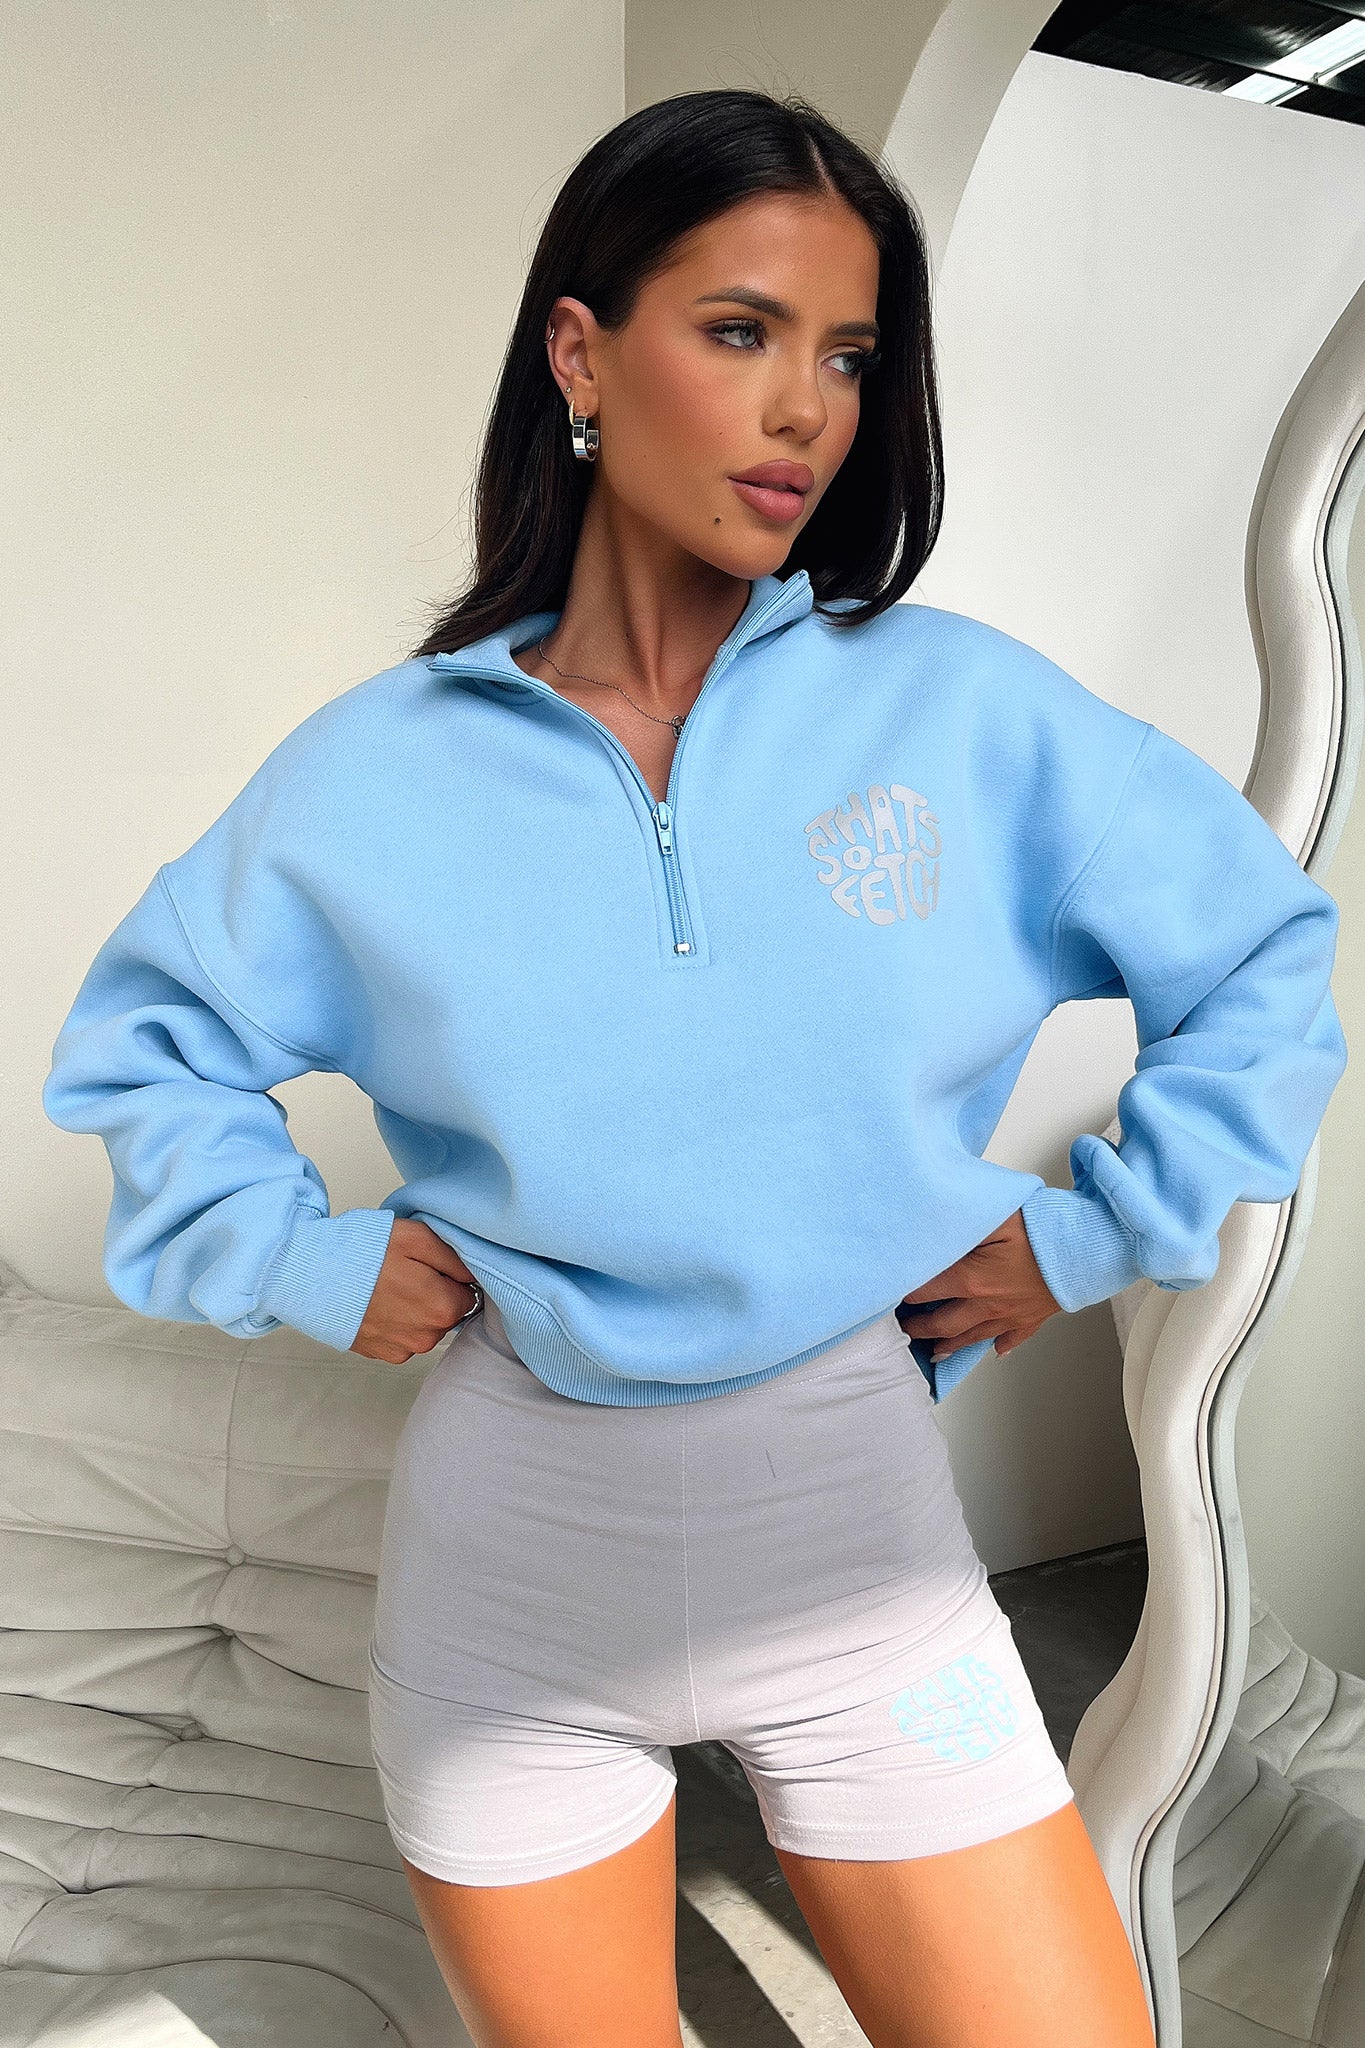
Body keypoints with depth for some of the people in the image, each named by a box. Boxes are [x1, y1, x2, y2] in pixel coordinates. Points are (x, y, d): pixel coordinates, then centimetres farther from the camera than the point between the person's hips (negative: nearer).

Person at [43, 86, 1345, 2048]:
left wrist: (1096, 1228, -1)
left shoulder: (971, 712, -6)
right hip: (511, 1531, 1)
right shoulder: (377, 771, -4)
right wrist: (303, 1255, -1)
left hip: (850, 1513, 0)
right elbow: (143, 1035, 10)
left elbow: (1270, 956, 4)